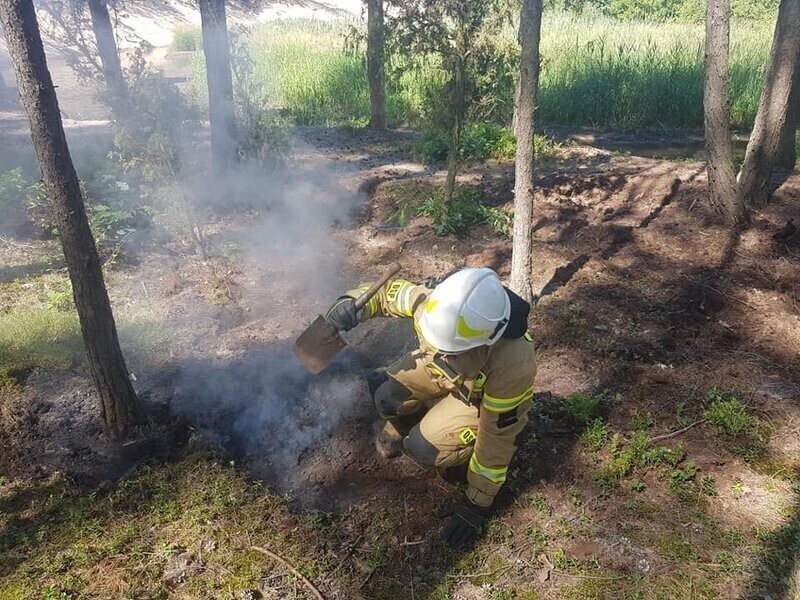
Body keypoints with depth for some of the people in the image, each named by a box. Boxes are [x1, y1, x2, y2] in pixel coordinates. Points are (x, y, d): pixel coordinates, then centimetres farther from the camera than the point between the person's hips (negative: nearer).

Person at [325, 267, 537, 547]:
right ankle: (405, 421, 17)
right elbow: (393, 291, -12)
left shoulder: (512, 364, -43)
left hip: (485, 398, -4)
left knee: (424, 447, -25)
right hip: (440, 369, 5)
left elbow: (497, 435, -30)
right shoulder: (437, 304, -34)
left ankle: (463, 455, 8)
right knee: (384, 391, -18)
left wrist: (477, 503, -19)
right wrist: (354, 302, -33)